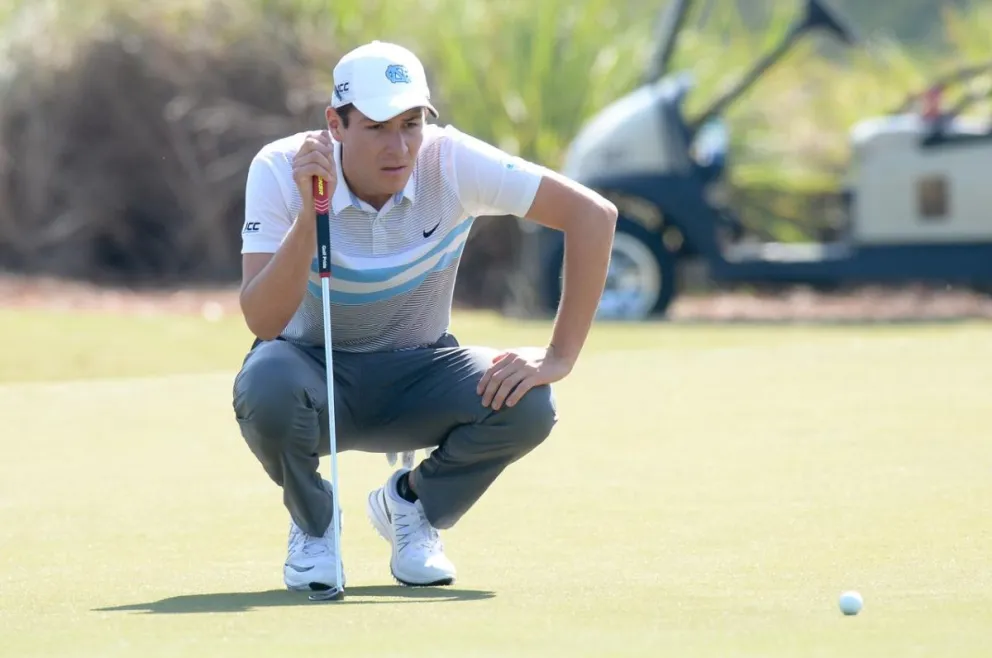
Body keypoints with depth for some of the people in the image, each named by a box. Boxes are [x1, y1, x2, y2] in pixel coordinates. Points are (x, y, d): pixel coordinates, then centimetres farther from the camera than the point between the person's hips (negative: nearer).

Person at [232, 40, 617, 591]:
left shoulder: (451, 162, -20)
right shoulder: (280, 170, -22)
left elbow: (593, 215, -18)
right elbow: (263, 322, -30)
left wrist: (560, 356, -22)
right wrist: (308, 214, -42)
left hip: (417, 373, 2)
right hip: (314, 370, -2)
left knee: (526, 405, -28)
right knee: (267, 384, -38)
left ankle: (411, 503, 5)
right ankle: (313, 523, -3)